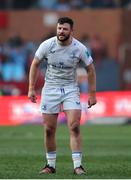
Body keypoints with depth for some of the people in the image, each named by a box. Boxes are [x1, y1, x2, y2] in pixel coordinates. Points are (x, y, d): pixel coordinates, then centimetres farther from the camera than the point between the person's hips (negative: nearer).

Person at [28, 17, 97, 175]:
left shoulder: (79, 48, -11)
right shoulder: (47, 45, -10)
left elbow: (90, 70, 2)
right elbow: (35, 64, 4)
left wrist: (92, 94, 0)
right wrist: (31, 88, -1)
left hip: (71, 89, -1)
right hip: (50, 89, 1)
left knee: (74, 127, -14)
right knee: (49, 130, 2)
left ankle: (77, 166, -12)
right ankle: (50, 165, 16)